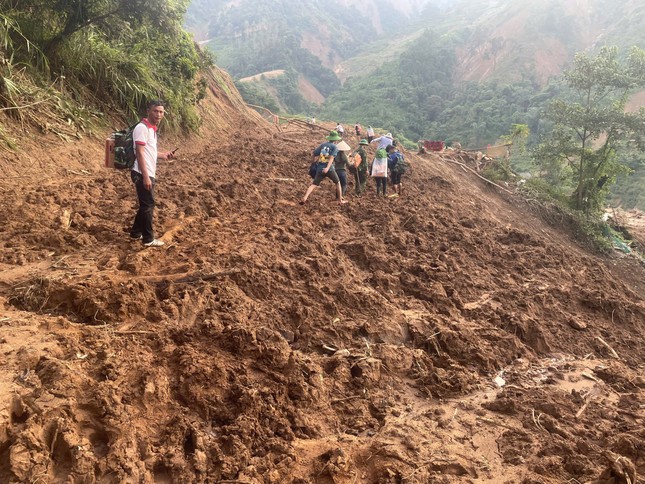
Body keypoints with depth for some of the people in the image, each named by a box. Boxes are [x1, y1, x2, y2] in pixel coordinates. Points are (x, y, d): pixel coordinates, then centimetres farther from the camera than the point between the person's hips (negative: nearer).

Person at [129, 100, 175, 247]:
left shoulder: (152, 129, 15)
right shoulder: (142, 127, -15)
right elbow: (139, 153, -20)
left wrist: (163, 155, 19)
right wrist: (145, 176, -23)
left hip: (149, 174, 10)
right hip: (143, 174, -10)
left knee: (145, 205, 17)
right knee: (148, 206, -2)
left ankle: (136, 233, 29)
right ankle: (148, 239, 7)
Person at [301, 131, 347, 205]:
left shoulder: (323, 144, 13)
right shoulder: (335, 147, -1)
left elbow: (315, 153, 13)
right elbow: (331, 158, -16)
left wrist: (315, 162, 30)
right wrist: (327, 168, -28)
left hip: (320, 169, 4)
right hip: (329, 169, -4)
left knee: (314, 184, 2)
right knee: (338, 183, 19)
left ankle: (304, 198, -17)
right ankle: (340, 200, 23)